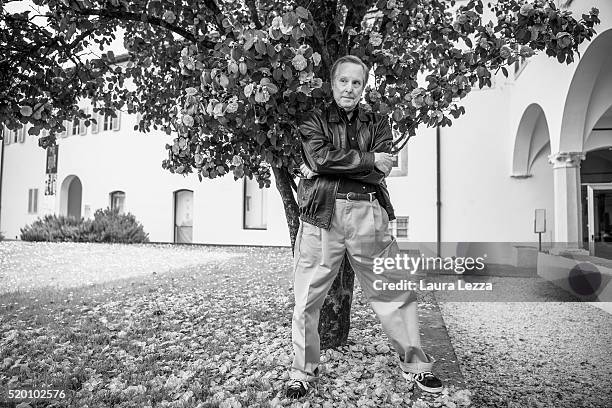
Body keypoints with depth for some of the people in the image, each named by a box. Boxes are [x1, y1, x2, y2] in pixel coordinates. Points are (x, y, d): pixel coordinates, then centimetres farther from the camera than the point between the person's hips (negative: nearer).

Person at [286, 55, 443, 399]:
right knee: (307, 298, 3)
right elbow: (320, 156, -9)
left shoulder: (378, 123, 16)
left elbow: (381, 171, -1)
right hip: (323, 215, -1)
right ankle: (303, 373, 21)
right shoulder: (314, 121, 11)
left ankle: (415, 365, 26)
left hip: (369, 214, 2)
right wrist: (369, 160, -7)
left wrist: (328, 169, -8)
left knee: (396, 290, 7)